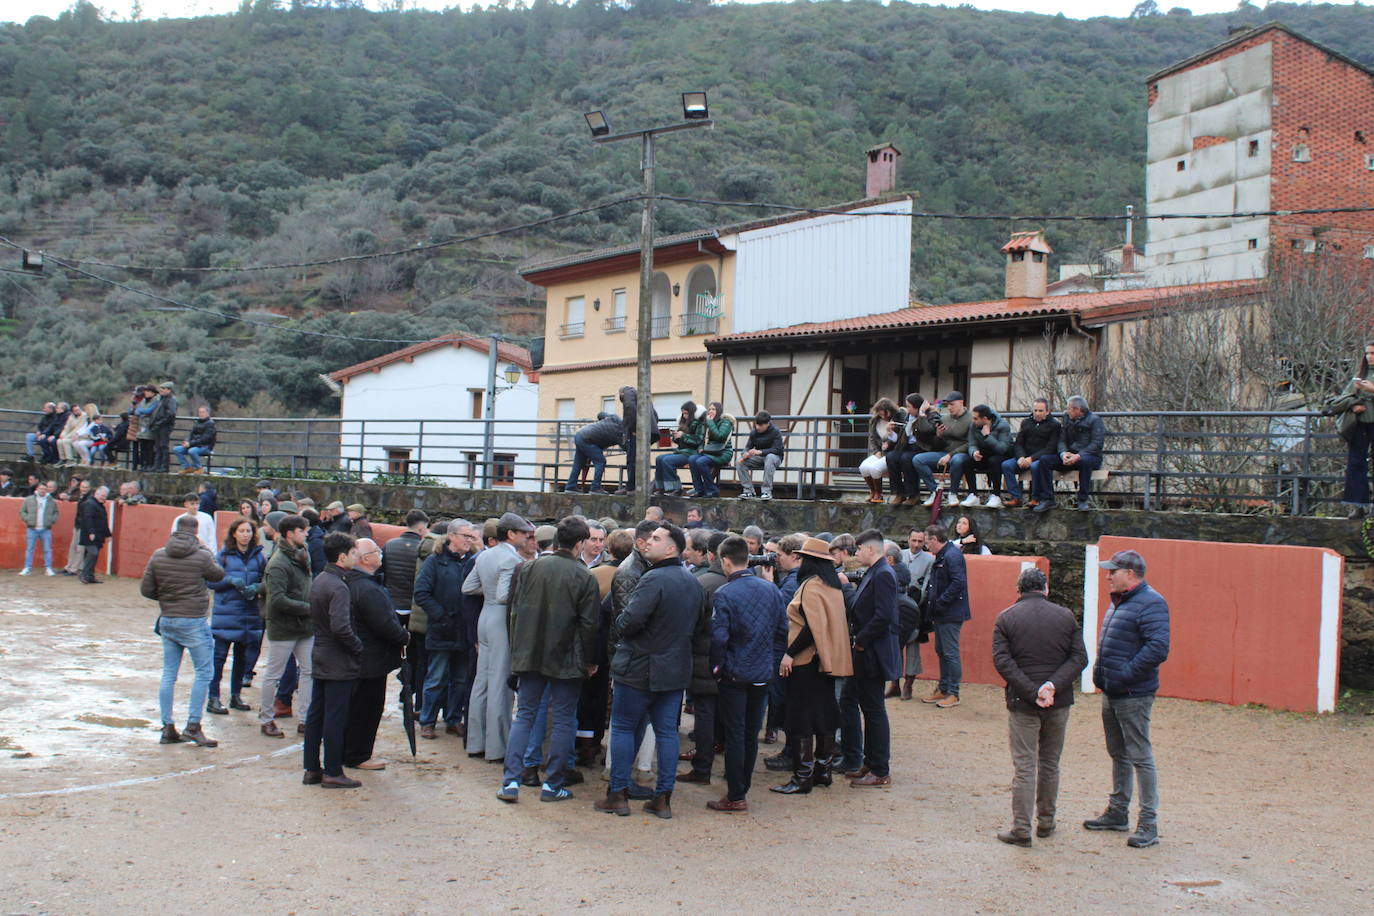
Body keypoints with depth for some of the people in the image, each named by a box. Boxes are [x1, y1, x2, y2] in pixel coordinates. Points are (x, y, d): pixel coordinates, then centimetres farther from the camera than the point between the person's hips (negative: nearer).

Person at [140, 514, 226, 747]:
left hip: (167, 621, 5)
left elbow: (145, 590, 2)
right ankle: (193, 726, 0)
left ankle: (167, 728, 14)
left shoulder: (158, 556, 0)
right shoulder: (201, 556, -13)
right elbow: (219, 574, 5)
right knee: (203, 673, 4)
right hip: (193, 623, -5)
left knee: (168, 674, 11)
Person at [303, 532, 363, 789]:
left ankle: (311, 769, 20)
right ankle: (332, 772, 5)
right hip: (339, 662, -9)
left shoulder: (319, 580, 9)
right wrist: (358, 647, -15)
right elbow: (341, 627, -30)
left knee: (316, 714, 13)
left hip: (320, 658, 9)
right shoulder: (338, 587, -21)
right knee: (335, 717, -2)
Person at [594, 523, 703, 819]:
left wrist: (619, 626, -7)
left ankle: (618, 795, 8)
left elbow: (631, 619, -27)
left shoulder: (654, 579, -19)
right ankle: (663, 797, 13)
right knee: (667, 731, 10)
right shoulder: (692, 582, 8)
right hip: (676, 669, 7)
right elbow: (697, 622, 18)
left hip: (640, 668, -7)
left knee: (623, 728, 5)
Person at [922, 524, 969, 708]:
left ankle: (953, 694, 1)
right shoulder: (941, 556, 15)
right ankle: (943, 689, 24)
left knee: (950, 653, -5)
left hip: (951, 615, -10)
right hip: (941, 615, 10)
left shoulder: (952, 556, -16)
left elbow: (958, 583, -25)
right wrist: (930, 601, 10)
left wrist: (940, 603, -22)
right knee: (941, 652, 16)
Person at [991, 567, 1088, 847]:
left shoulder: (1006, 618, -2)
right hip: (1059, 702, 2)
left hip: (1022, 703, -2)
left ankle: (1021, 829, 1)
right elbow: (1079, 658, -4)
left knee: (1024, 767, 0)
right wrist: (1053, 686, -13)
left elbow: (1002, 661, -12)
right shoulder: (1065, 616, 3)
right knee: (1050, 764, 15)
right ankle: (1046, 822, 24)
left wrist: (1032, 692, -15)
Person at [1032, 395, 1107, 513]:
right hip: (1069, 456, 5)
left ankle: (1083, 500, -27)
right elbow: (1062, 440, 8)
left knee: (1084, 461, -41)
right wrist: (1063, 453, -15)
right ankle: (1047, 500, -19)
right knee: (1044, 460, -16)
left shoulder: (1094, 420, -3)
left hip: (1090, 456, -5)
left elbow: (1097, 444, -13)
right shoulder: (1067, 420, 15)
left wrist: (1079, 456, -25)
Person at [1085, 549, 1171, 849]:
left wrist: (1125, 675, -24)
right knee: (1118, 755, 18)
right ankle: (1117, 812, 30)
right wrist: (1101, 673, 13)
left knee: (1140, 757, -3)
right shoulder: (1120, 601, 14)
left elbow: (1158, 649, -26)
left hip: (1133, 696, -10)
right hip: (1111, 693, 10)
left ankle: (1148, 823, 3)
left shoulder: (1151, 604, -17)